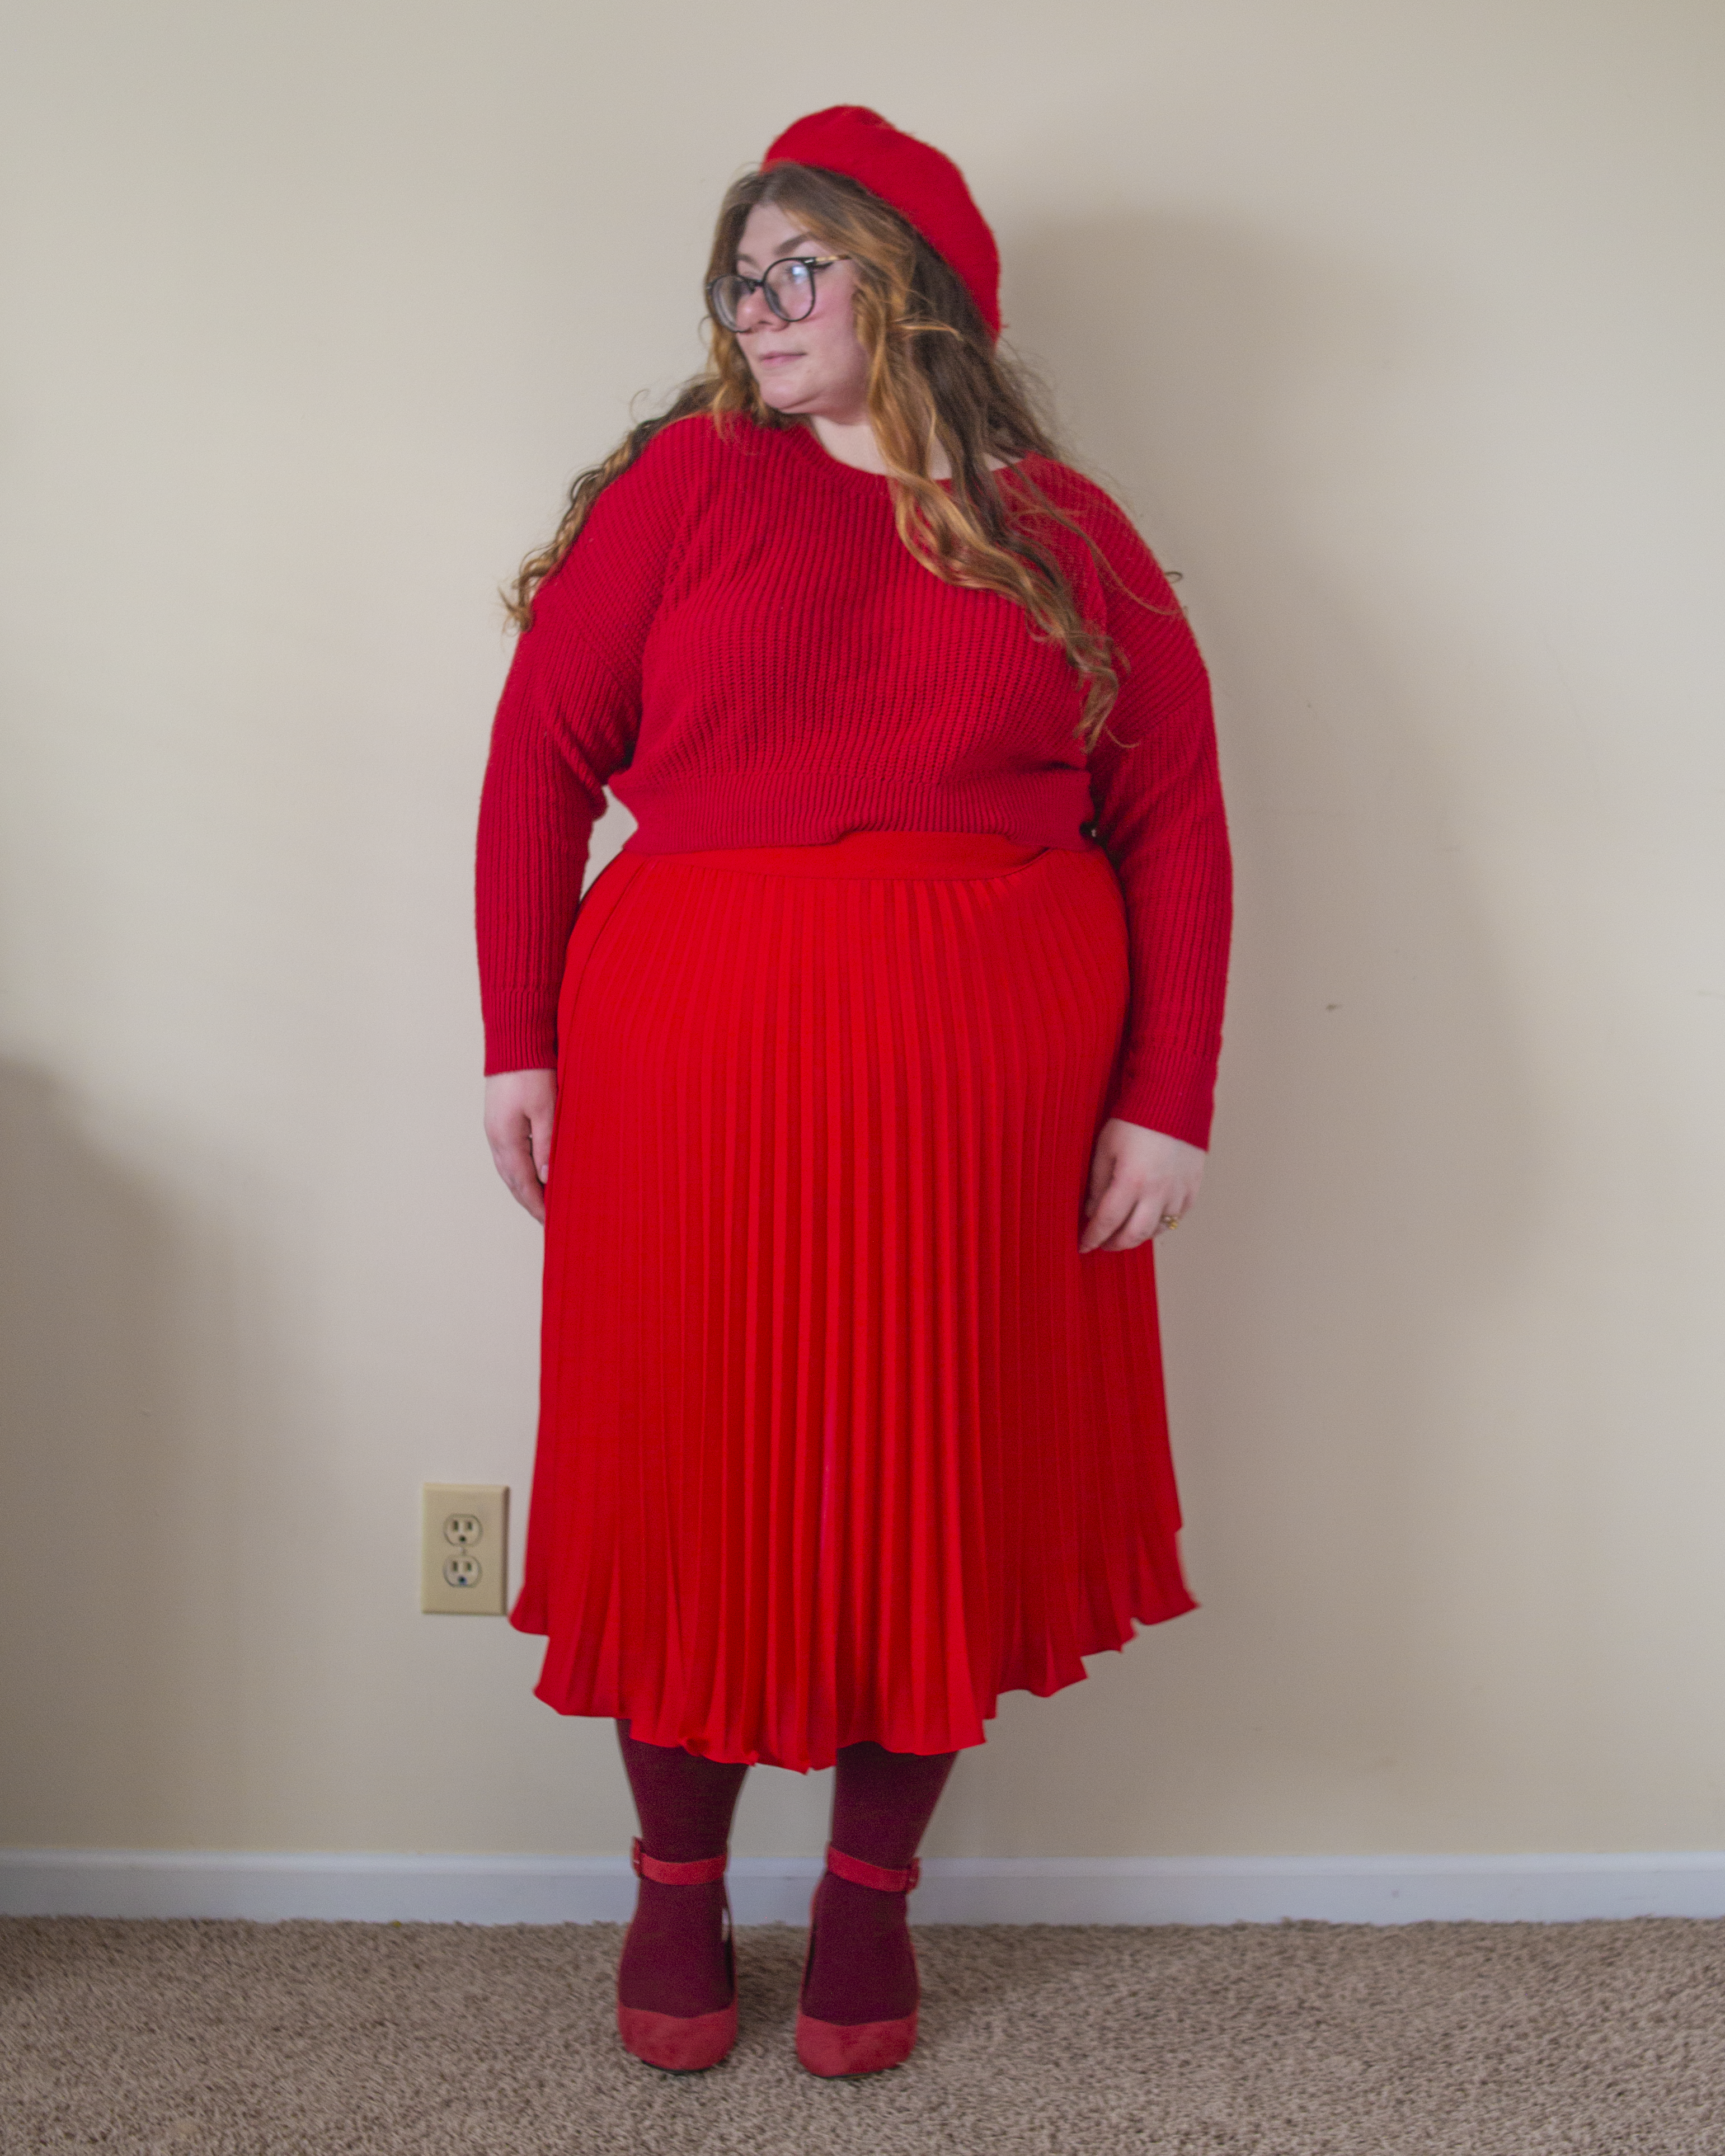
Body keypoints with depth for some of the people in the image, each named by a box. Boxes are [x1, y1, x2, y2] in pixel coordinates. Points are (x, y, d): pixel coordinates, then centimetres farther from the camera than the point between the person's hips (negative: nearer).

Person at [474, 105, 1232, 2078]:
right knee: (689, 1466, 7)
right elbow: (540, 756, 3)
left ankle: (871, 1893, 29)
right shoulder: (684, 481, 6)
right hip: (694, 1077, 0)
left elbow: (1174, 821, 5)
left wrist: (1167, 1102, -2)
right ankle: (677, 1884, 28)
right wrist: (518, 1045, -3)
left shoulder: (1067, 537, 8)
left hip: (991, 1098, 1)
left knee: (941, 1479, 9)